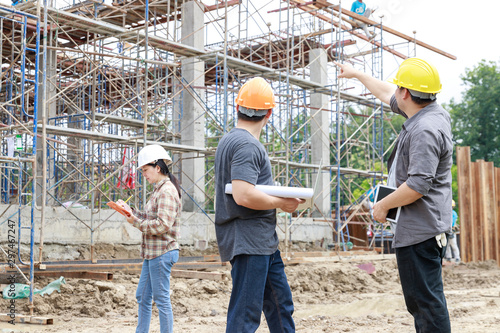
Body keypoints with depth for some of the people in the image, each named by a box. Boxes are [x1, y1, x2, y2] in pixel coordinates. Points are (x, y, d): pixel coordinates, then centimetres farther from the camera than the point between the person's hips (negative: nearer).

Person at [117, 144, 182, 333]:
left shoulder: (167, 191, -16)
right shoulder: (159, 190, 15)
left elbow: (162, 225, -24)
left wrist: (136, 222, -16)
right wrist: (130, 211, 7)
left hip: (162, 253, -10)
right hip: (152, 253, 10)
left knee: (162, 300, -3)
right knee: (143, 297, 16)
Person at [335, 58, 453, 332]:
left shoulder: (425, 130, -20)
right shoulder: (431, 113, 11)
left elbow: (418, 185, -26)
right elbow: (388, 96, 28)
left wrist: (383, 205, -12)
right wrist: (356, 74, 38)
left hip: (419, 230, -11)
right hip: (425, 227, 11)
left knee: (426, 301, -9)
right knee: (420, 300, 16)